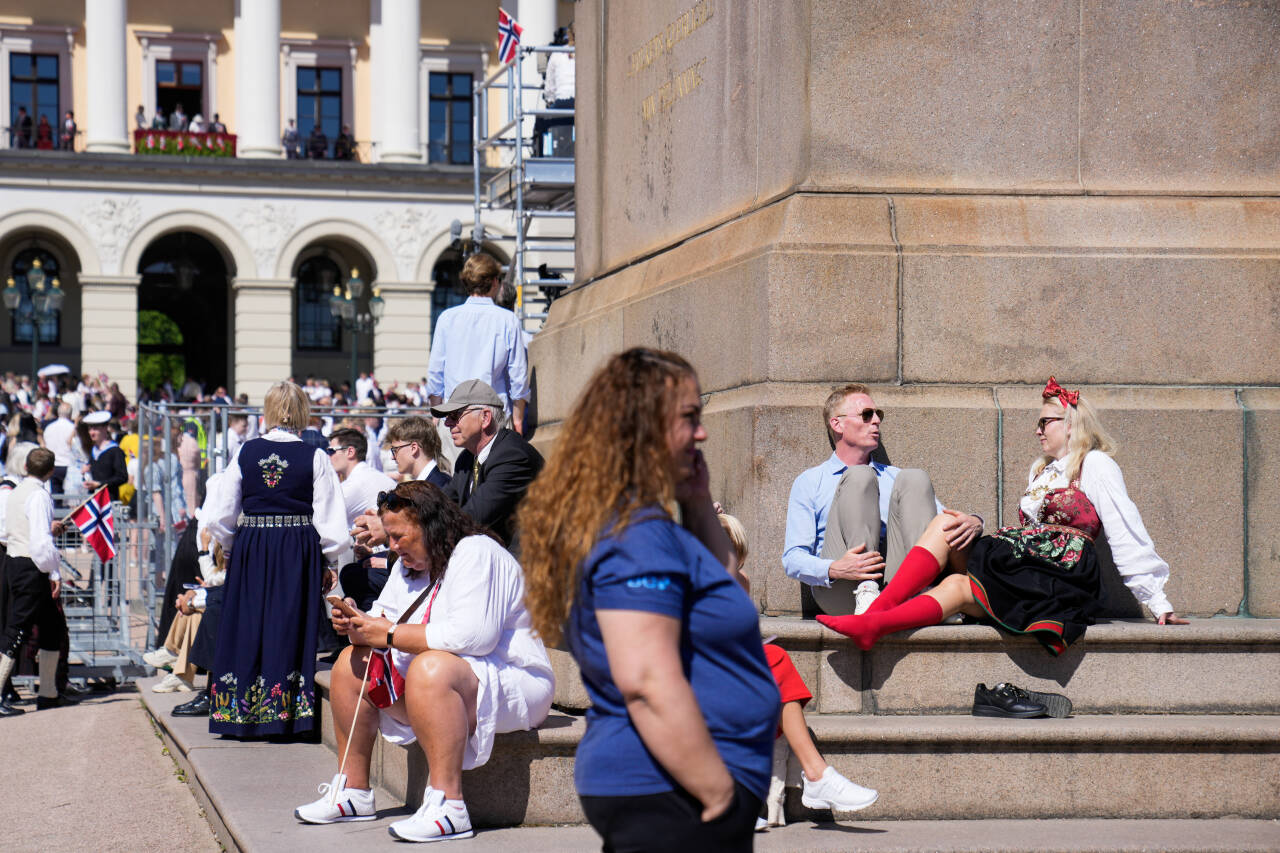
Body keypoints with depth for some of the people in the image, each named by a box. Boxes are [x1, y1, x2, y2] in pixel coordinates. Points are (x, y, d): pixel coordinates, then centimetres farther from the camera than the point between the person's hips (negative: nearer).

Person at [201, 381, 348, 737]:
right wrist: (329, 560, 8)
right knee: (288, 630, 4)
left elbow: (217, 516, 2)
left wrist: (233, 546, 18)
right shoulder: (315, 458, -6)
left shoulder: (246, 453, -1)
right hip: (300, 553, -2)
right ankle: (283, 714, 4)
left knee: (248, 630, 11)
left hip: (251, 551, 2)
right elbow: (331, 523, -7)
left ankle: (240, 712, 13)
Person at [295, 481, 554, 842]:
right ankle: (353, 790, 4)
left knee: (430, 668, -38)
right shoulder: (411, 564, 14)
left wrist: (391, 635, -23)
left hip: (513, 684, -10)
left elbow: (471, 636, -29)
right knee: (352, 662, 2)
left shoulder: (475, 553, -17)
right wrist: (358, 626, -8)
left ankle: (448, 805, -39)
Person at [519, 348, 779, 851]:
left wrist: (698, 504, 16)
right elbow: (647, 682, -25)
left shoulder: (625, 523, 15)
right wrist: (719, 795, -21)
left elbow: (722, 579, 31)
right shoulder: (637, 534, -16)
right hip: (674, 799, -11)